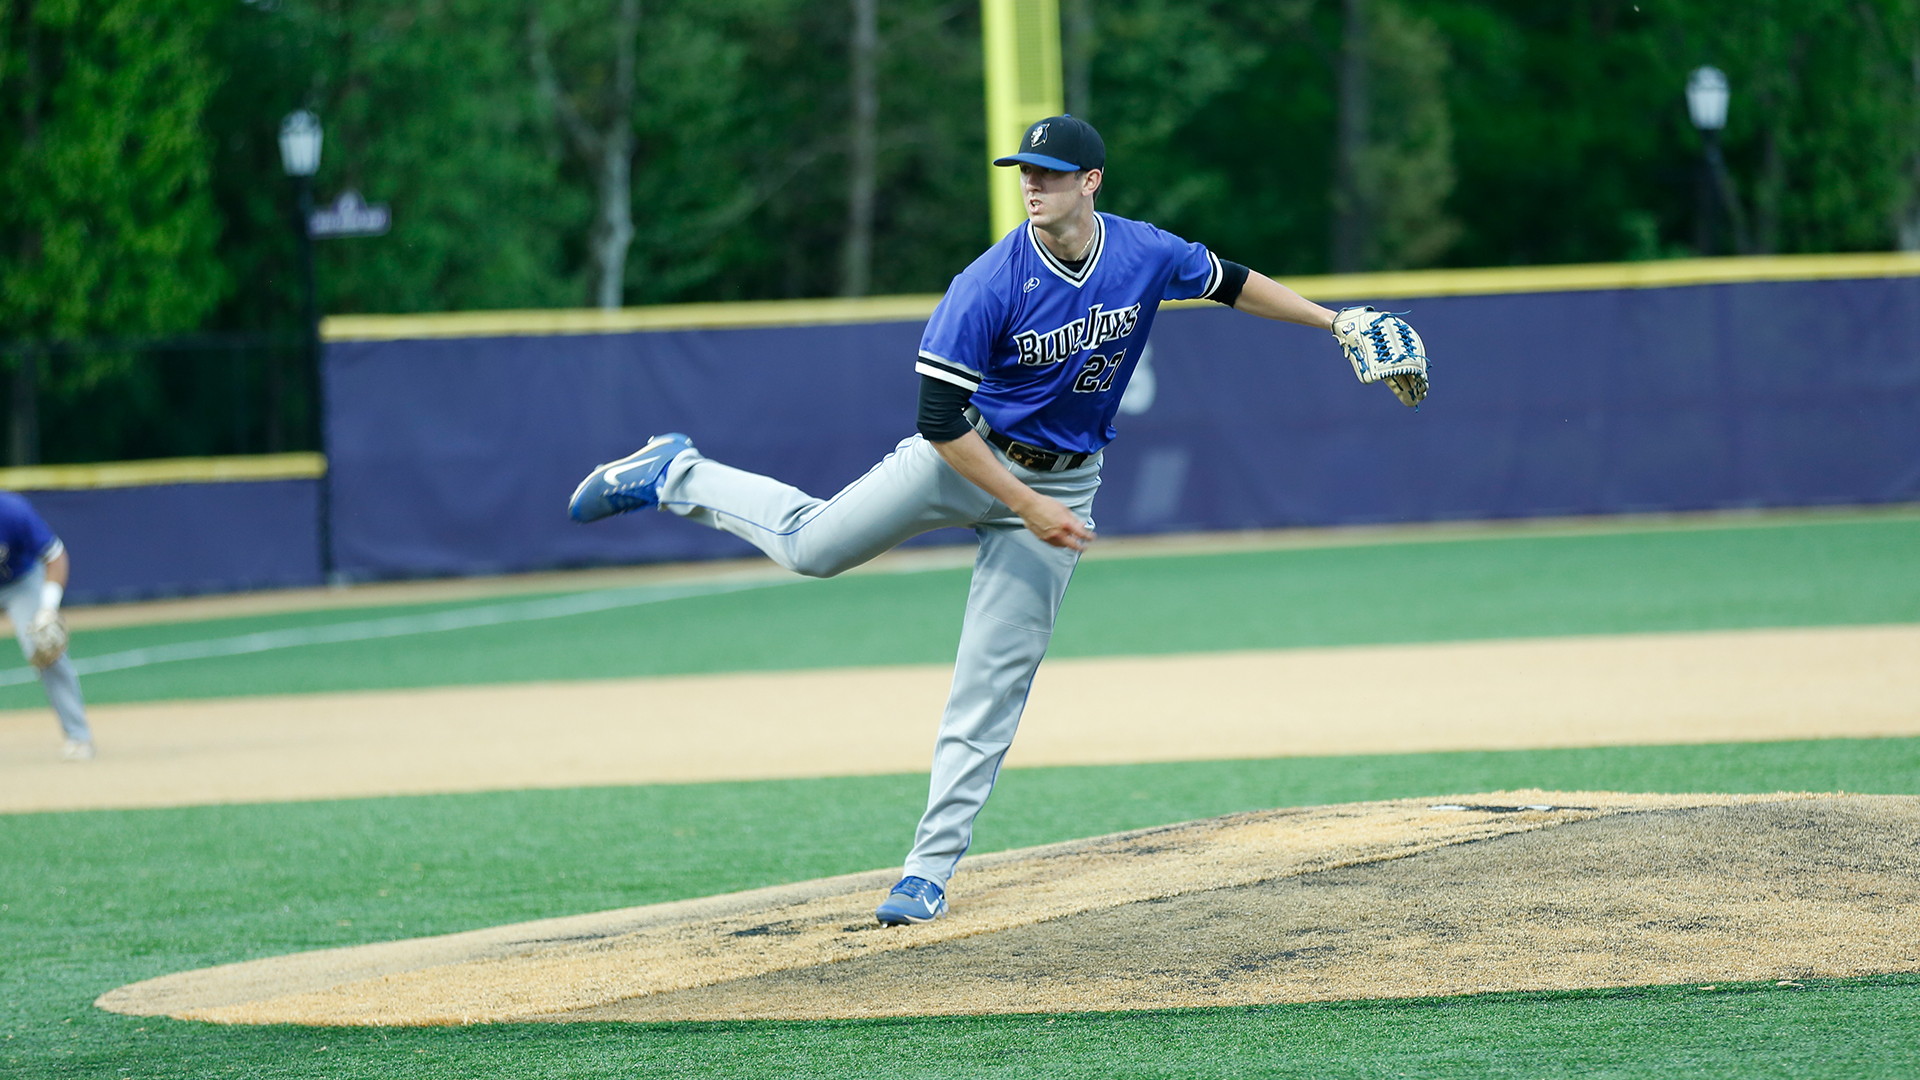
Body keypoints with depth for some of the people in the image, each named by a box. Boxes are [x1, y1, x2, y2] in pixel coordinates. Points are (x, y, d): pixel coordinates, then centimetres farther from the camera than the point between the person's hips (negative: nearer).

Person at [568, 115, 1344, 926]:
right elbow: (939, 422, -23)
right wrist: (1028, 509, -25)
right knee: (812, 543, -5)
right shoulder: (990, 286, -25)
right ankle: (676, 476, 24)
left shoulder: (1146, 256, -12)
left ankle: (930, 870, 3)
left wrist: (1330, 320, 11)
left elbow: (1230, 282, 9)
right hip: (969, 457, -2)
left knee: (992, 683, -2)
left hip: (1061, 483, 2)